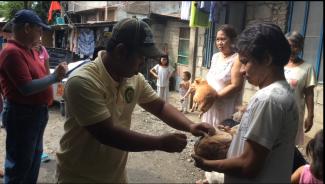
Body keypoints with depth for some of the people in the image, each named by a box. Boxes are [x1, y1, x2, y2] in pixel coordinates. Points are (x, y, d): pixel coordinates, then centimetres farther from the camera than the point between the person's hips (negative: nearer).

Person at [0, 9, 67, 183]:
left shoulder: (30, 50, 10)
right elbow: (27, 88, -25)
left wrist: (56, 74, -4)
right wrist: (54, 77, -18)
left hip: (37, 112, 10)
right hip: (21, 115, -9)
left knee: (35, 157, 23)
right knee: (20, 163, 5)